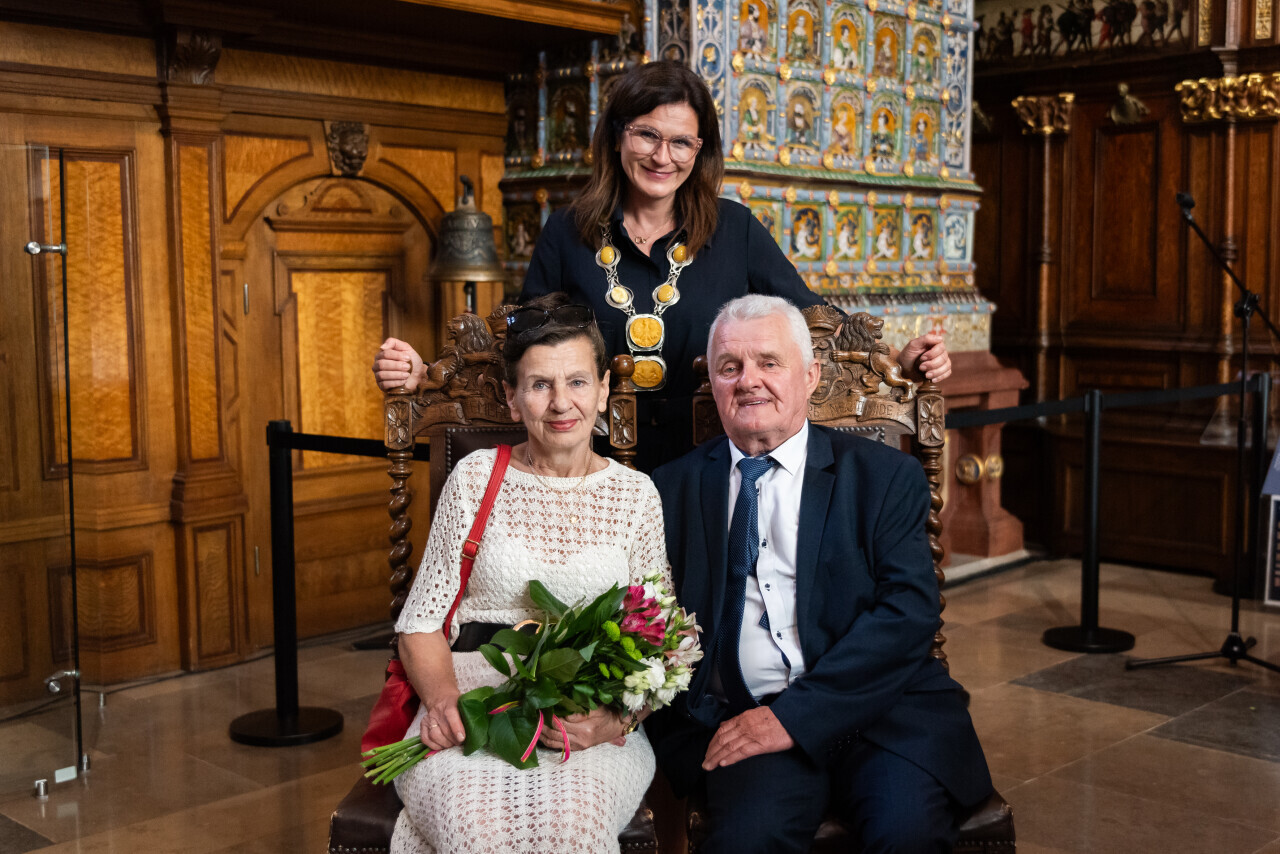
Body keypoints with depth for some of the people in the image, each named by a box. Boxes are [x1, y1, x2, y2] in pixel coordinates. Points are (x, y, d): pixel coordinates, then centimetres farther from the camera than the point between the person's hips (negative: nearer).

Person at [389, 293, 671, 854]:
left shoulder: (634, 494, 9)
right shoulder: (476, 478, 8)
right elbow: (421, 622, 7)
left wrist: (614, 719, -15)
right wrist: (443, 697, -14)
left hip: (592, 718, 0)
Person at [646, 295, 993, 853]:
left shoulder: (887, 477, 8)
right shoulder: (675, 488, 13)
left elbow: (910, 611, -4)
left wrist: (794, 713, -14)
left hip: (884, 713, 1)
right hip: (744, 720, 0)